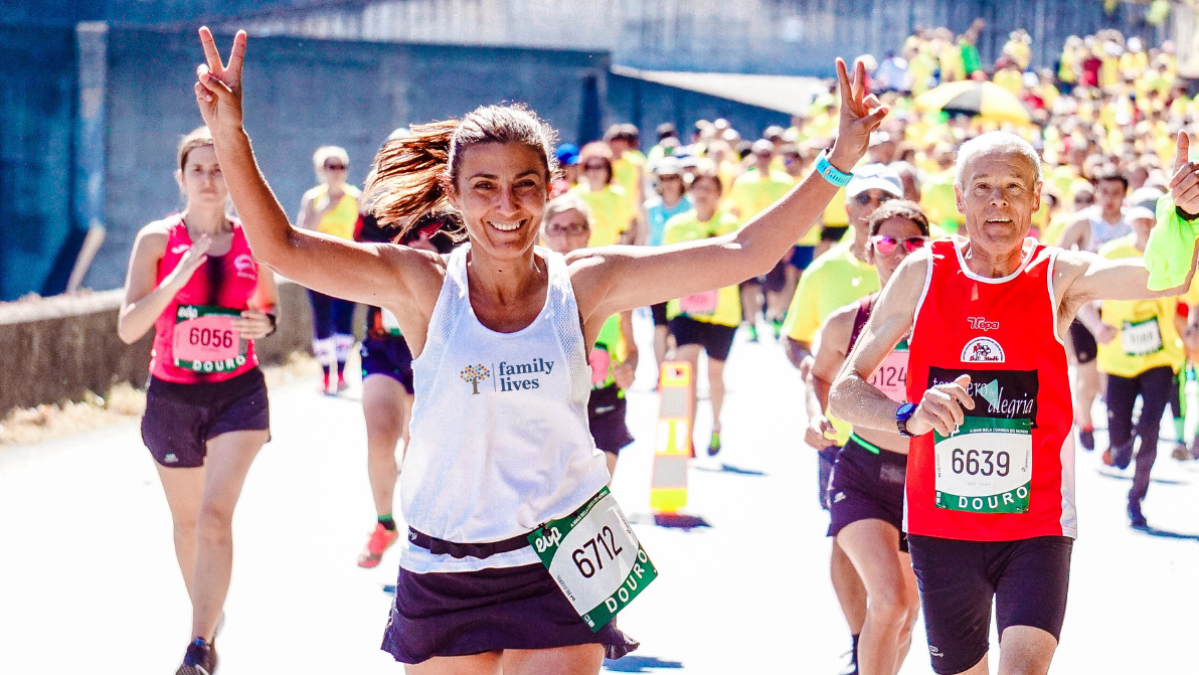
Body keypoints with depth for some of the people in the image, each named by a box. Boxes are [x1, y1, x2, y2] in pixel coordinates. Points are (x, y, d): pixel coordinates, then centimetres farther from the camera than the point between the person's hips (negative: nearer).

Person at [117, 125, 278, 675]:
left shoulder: (253, 241, -1)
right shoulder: (157, 239, -7)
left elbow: (271, 305, 15)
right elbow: (128, 328, -14)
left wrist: (265, 323, -9)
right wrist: (178, 277, -27)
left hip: (238, 392, -1)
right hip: (172, 397, 1)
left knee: (216, 515, -17)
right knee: (187, 520, 15)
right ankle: (208, 615, 40)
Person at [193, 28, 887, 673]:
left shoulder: (583, 285, -3)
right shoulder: (425, 287, -5)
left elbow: (741, 255, -4)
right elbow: (283, 248, -12)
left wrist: (838, 163, -10)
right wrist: (232, 140, -24)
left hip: (557, 570, -1)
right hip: (441, 575, 1)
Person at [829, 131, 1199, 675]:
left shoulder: (1059, 276, -4)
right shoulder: (923, 275, -2)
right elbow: (844, 392, -1)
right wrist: (910, 416, -21)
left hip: (1037, 528, -2)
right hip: (939, 526, 2)